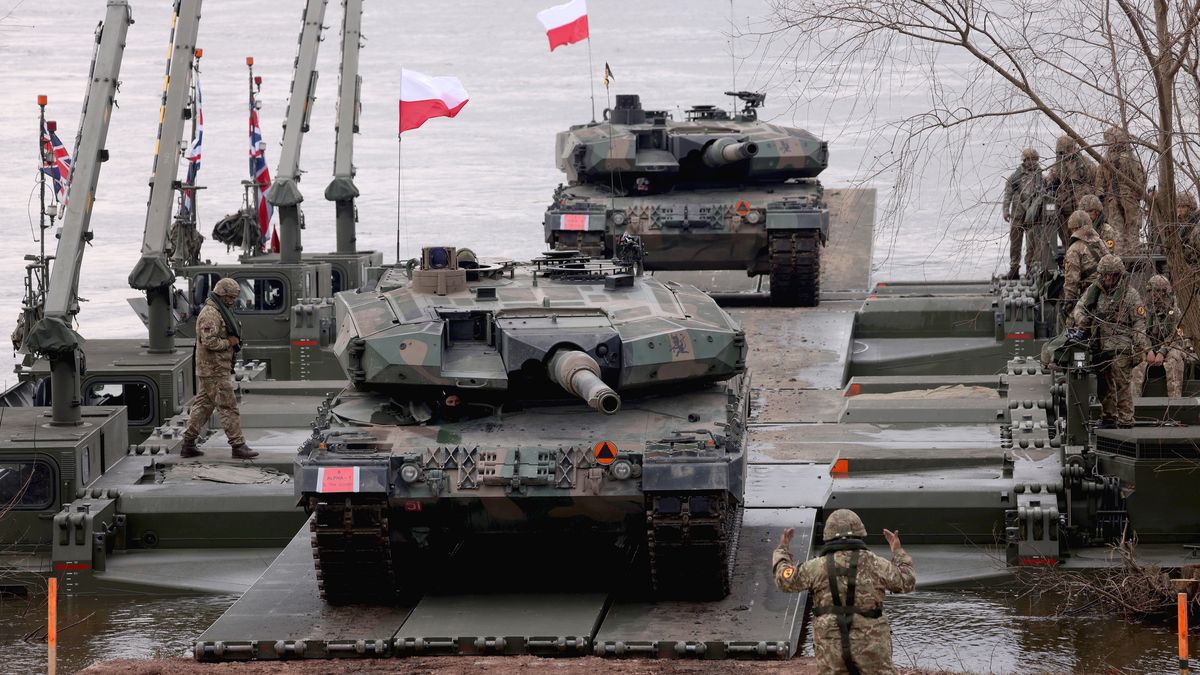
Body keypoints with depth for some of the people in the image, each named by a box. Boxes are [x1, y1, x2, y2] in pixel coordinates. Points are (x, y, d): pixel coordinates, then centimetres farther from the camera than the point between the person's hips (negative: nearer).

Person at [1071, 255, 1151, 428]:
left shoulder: (1130, 294, -3)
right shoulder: (1094, 290, 11)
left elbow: (1139, 323, -4)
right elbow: (1079, 308, 16)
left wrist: (1141, 349, -11)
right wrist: (1081, 318, -9)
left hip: (1120, 349, -6)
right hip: (1099, 347, 6)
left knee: (1121, 387, -10)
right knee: (1104, 386, 14)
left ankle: (1125, 422, -7)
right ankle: (1108, 418, 27)